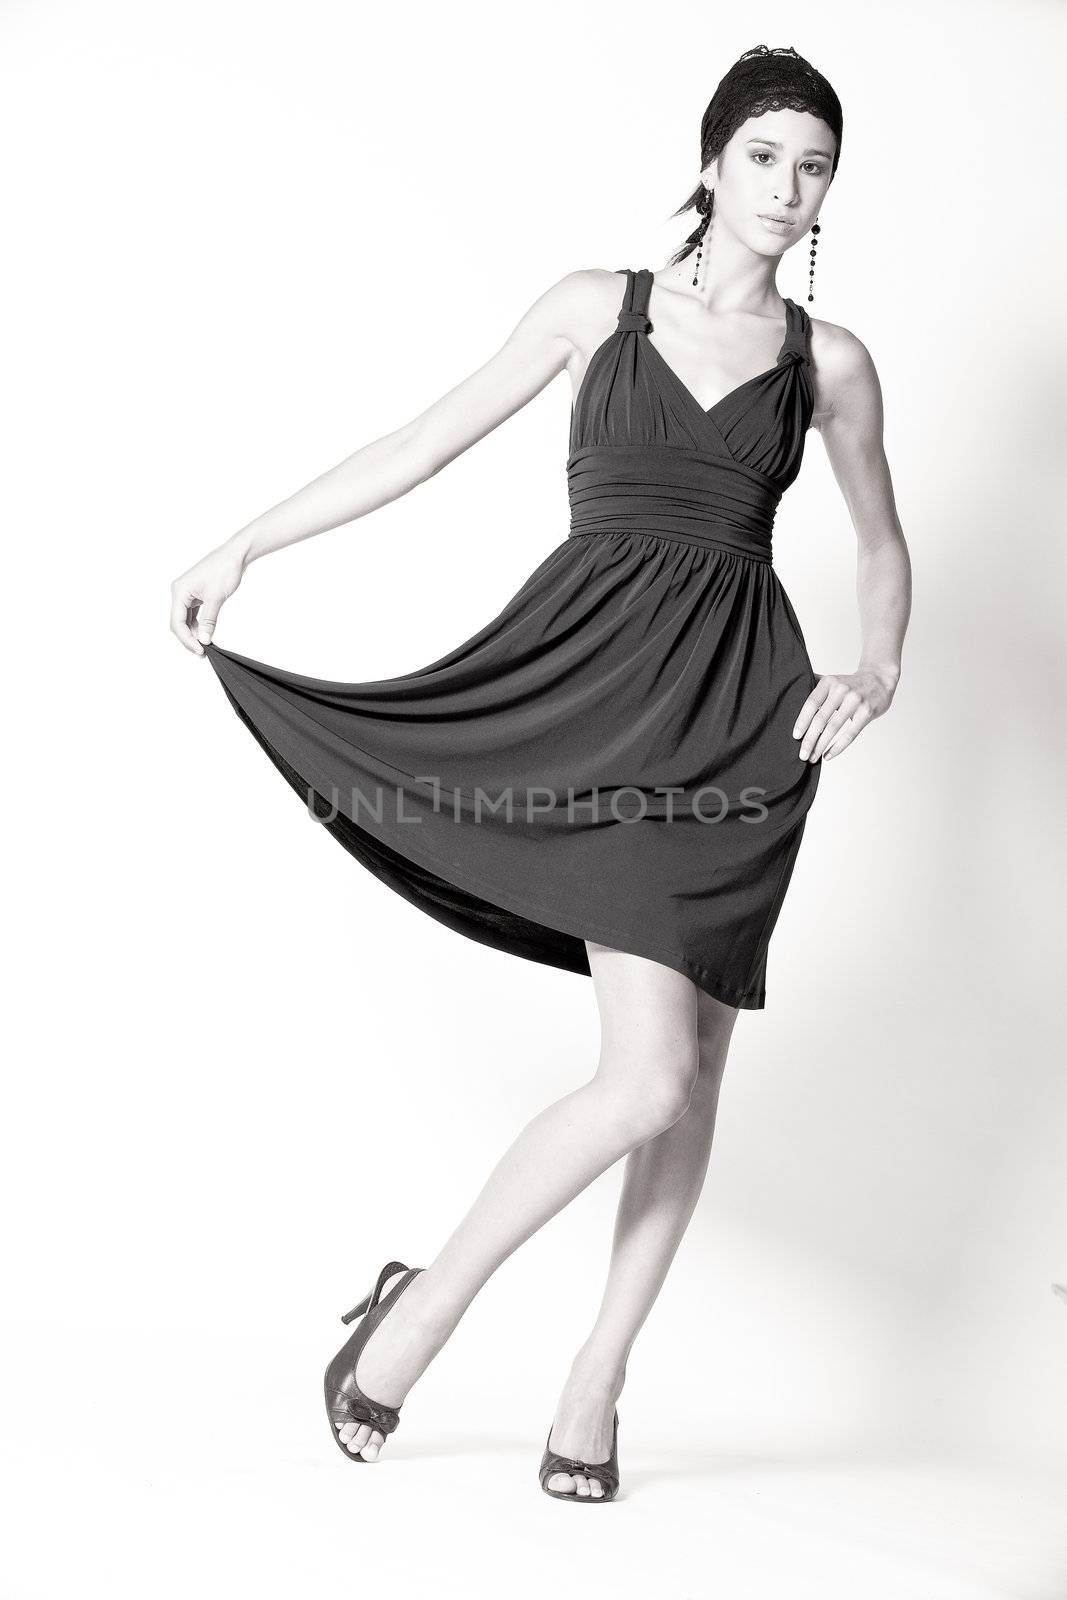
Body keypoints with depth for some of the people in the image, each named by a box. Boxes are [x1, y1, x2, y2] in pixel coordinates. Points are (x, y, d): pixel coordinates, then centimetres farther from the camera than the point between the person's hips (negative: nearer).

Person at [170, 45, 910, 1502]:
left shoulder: (830, 360, 12)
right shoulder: (595, 304, 9)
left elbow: (883, 547, 22)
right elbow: (425, 444, 11)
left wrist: (878, 671, 2)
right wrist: (246, 544, 10)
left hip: (742, 716, 3)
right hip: (596, 682, -3)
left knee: (690, 1076, 2)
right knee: (648, 1076, -16)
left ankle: (597, 1382, 17)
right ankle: (423, 1306, 4)